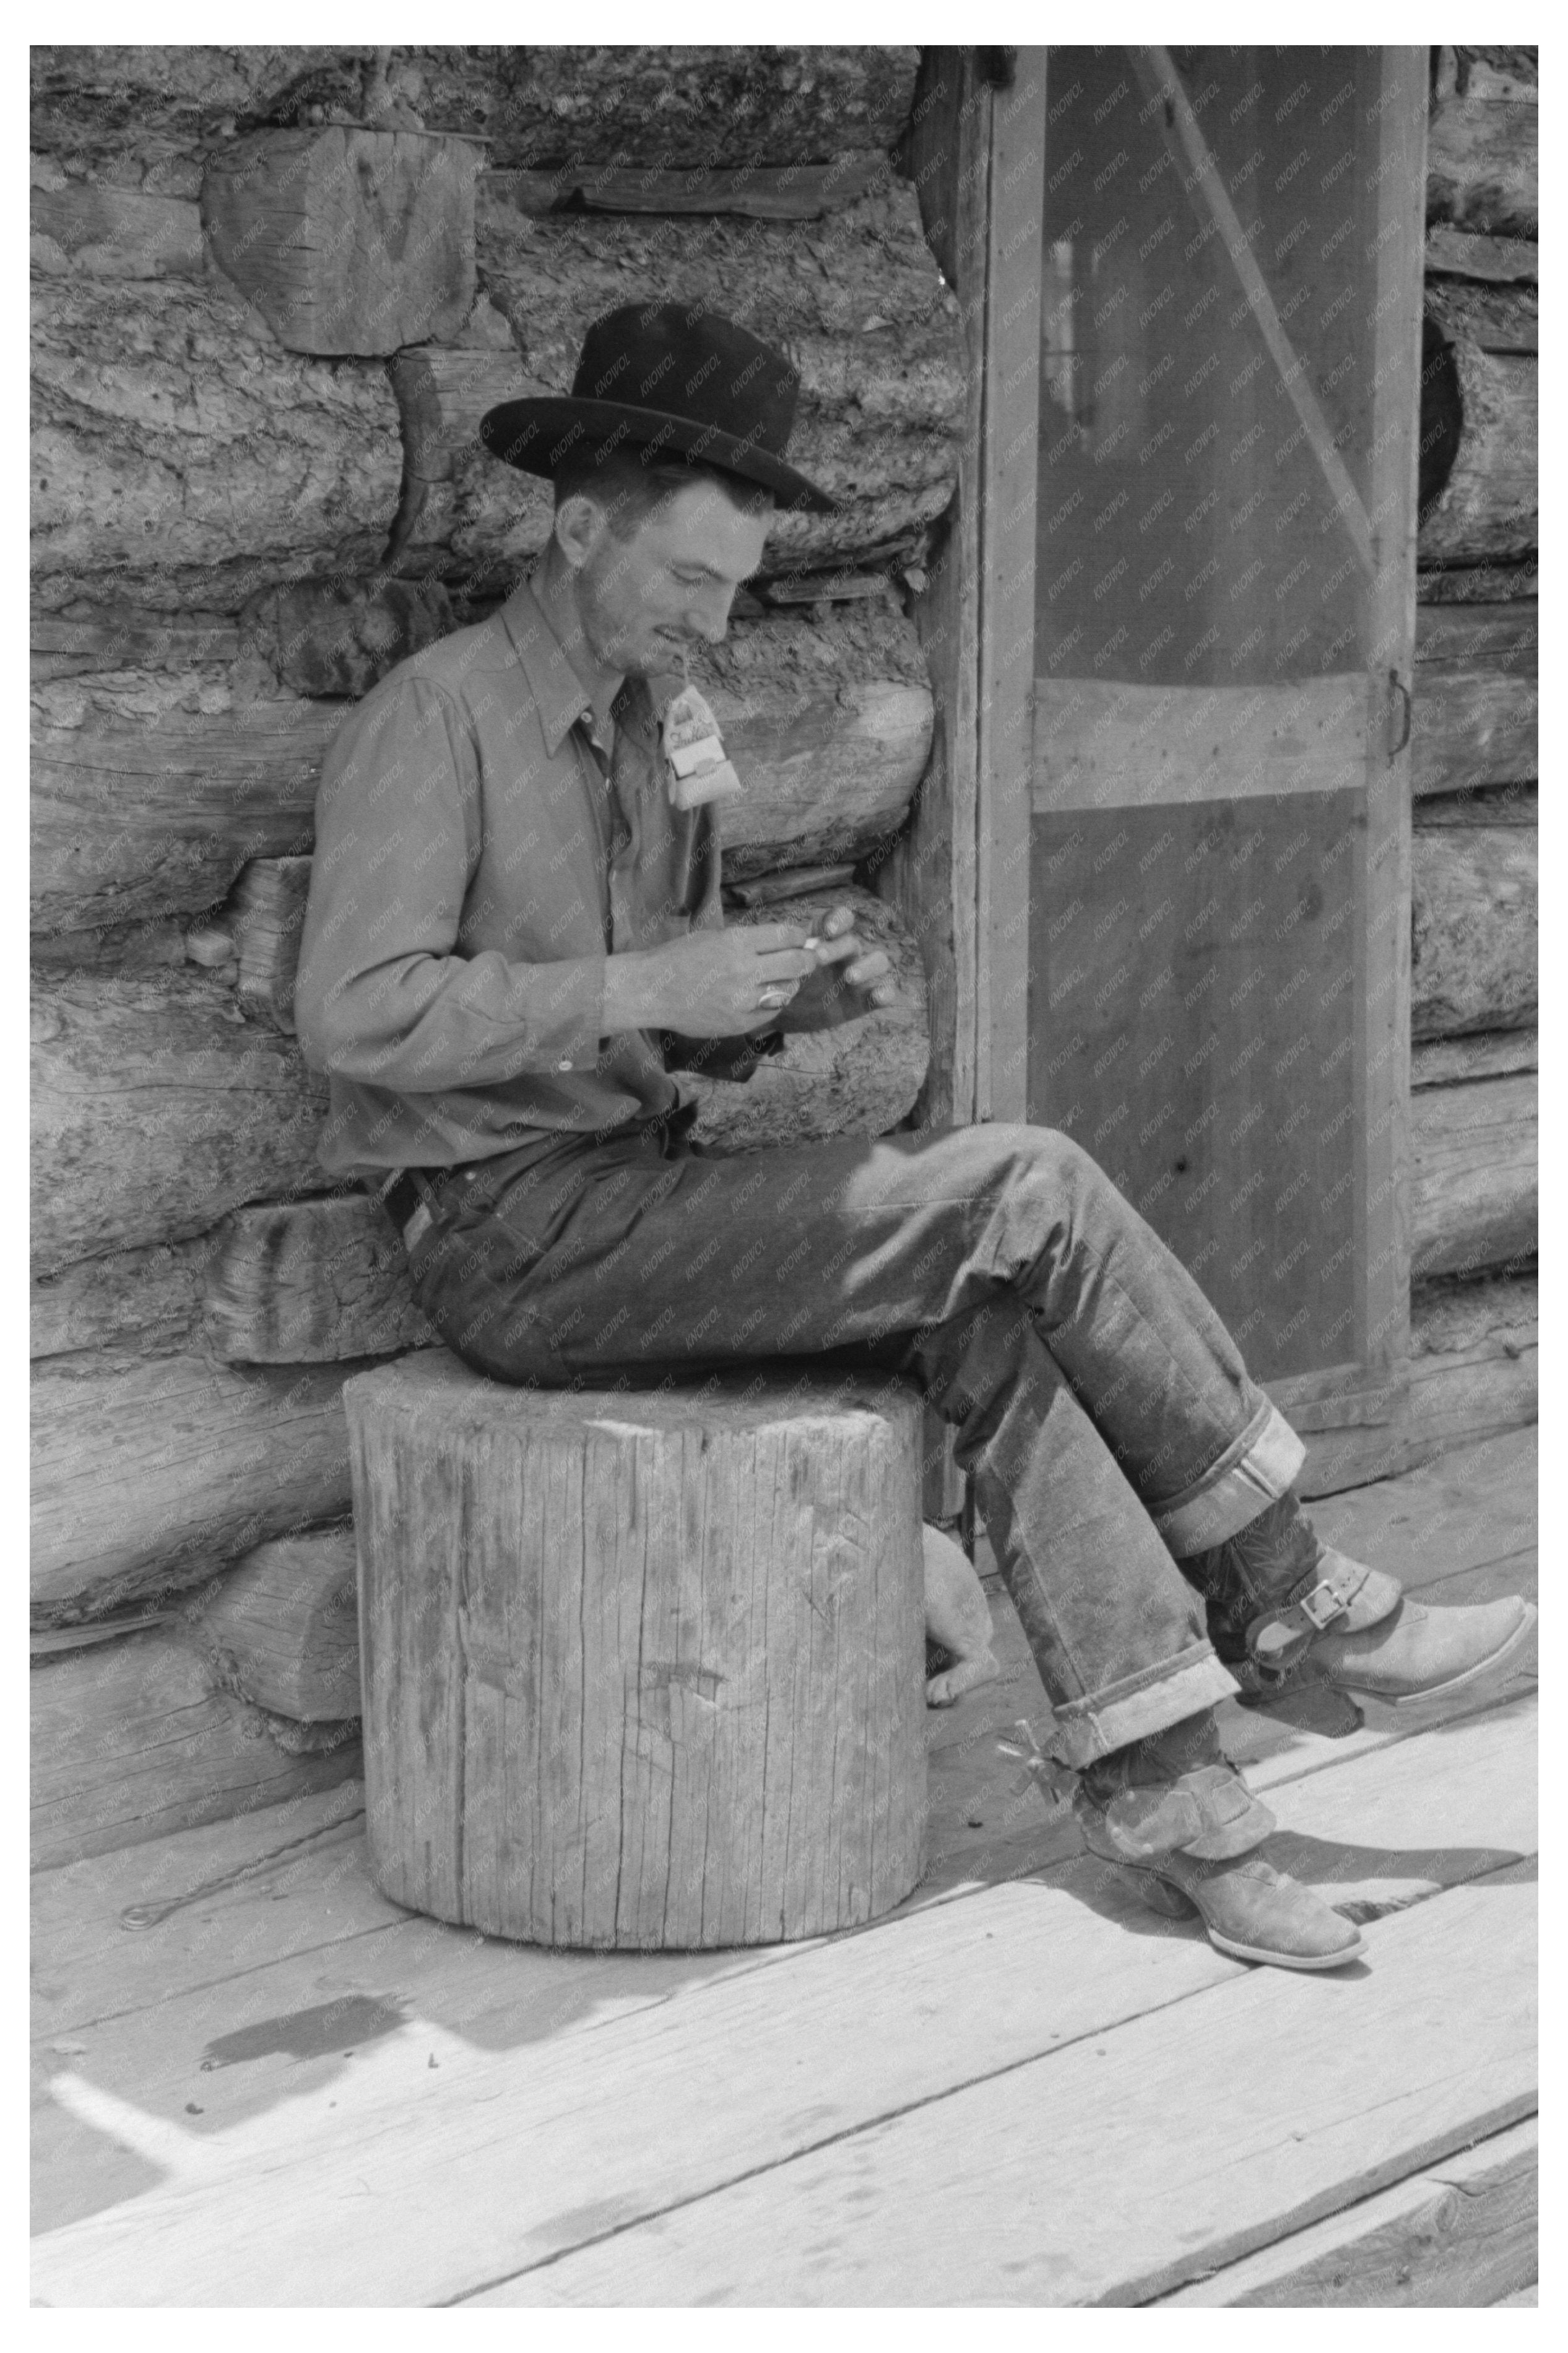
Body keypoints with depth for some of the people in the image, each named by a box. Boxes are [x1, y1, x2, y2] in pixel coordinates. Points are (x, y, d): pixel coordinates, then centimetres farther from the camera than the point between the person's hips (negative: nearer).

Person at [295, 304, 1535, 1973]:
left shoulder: (645, 734, 15)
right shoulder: (432, 719, -12)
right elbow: (356, 1016, -22)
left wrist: (793, 996, -3)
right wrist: (648, 989, -23)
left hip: (627, 1197, 8)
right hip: (513, 1240, -8)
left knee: (988, 1318, -17)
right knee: (1030, 1195, -16)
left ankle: (1152, 1776, -19)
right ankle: (1280, 1597, -4)